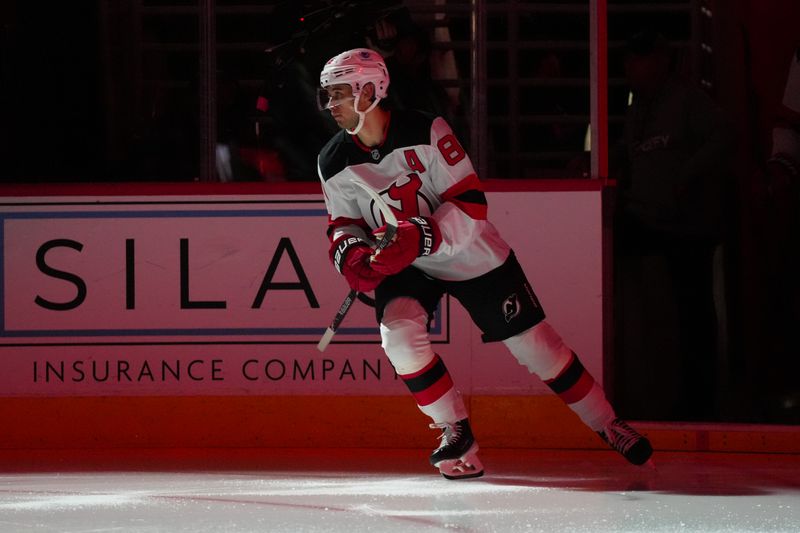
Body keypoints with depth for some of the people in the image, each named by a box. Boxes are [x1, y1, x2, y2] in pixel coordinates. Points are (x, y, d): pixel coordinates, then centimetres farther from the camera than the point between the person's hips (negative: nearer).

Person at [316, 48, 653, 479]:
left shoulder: (425, 132, -24)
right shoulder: (334, 163, -11)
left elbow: (470, 205, -24)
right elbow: (343, 224, 1)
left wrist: (418, 237, -38)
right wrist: (350, 254, -23)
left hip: (470, 255, -3)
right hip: (403, 266, 3)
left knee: (535, 343, 3)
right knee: (398, 332, -25)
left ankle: (608, 425, 19)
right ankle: (456, 434, -9)